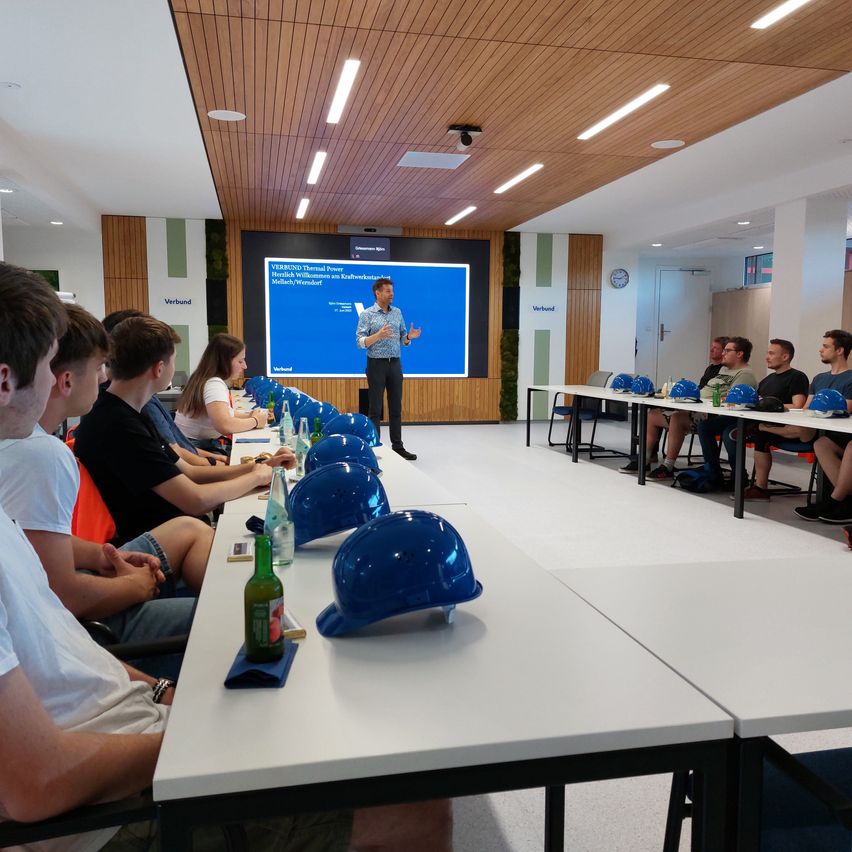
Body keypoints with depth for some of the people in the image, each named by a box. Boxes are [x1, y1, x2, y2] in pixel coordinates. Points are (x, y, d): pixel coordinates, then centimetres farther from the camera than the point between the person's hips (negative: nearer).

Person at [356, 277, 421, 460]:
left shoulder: (397, 313, 11)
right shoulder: (367, 314, -4)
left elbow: (402, 339, 13)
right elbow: (360, 342, -10)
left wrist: (409, 337, -9)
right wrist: (378, 335, -25)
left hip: (395, 364, 5)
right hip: (377, 364, -5)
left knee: (396, 407, 8)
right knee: (375, 408, 0)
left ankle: (397, 446, 16)